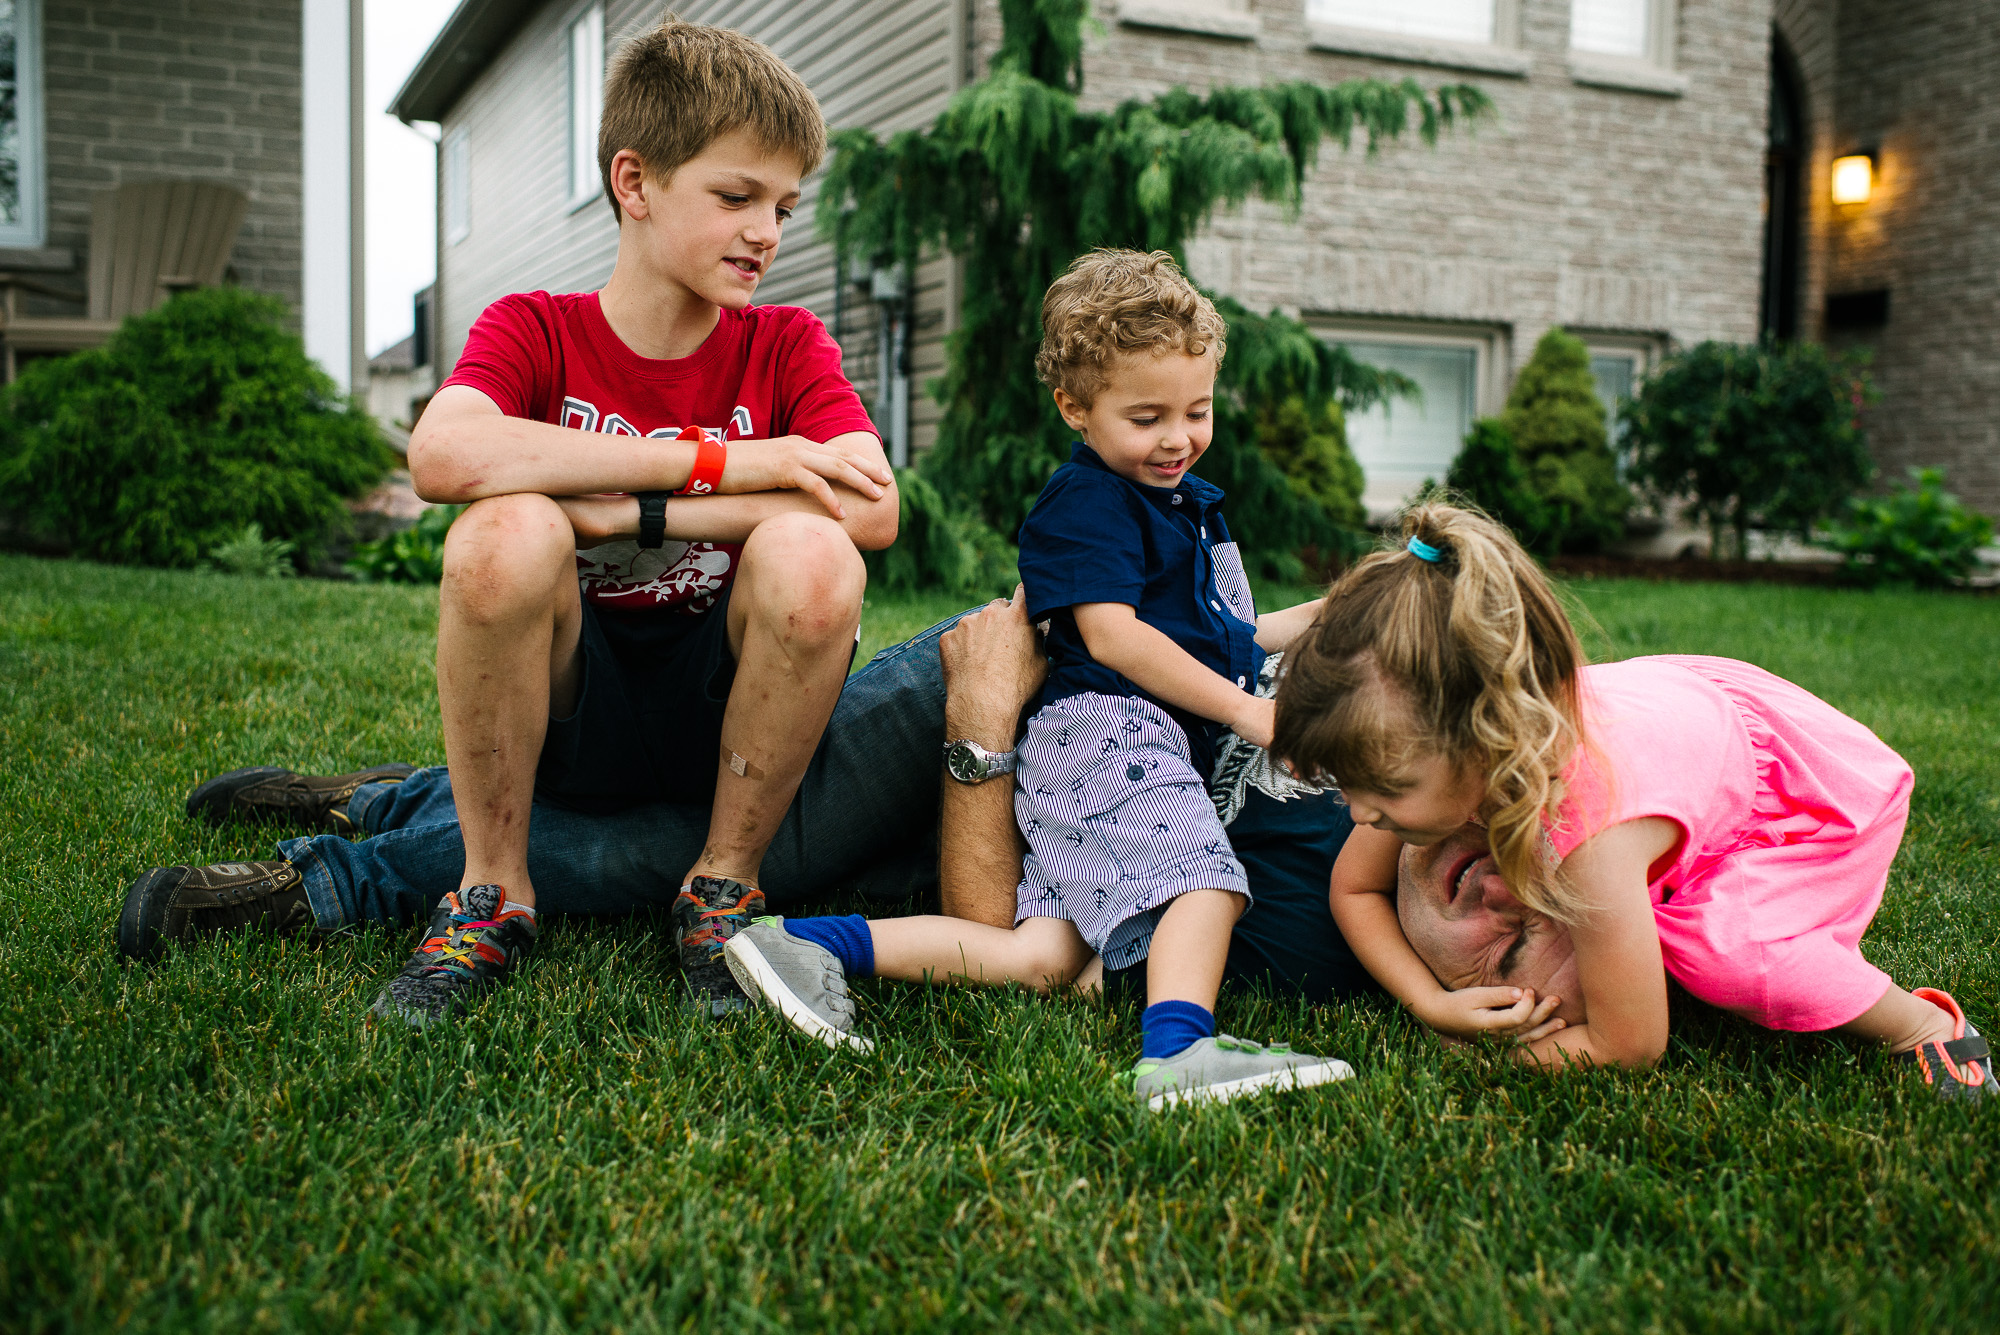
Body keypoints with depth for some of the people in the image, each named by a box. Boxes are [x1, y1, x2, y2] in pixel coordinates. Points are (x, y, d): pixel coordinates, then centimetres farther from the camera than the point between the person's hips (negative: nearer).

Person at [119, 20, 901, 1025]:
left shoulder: (786, 346, 0)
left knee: (808, 550, -29)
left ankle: (724, 885, -10)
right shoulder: (535, 330, -2)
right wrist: (722, 461, -27)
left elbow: (875, 509, -19)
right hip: (569, 719, 0)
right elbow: (441, 455, -27)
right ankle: (493, 893, -11)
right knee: (506, 532, -30)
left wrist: (630, 512, -23)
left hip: (720, 718, 1)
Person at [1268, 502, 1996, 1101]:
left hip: (1823, 788, -6)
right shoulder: (1432, 743, -27)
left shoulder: (1589, 825, -45)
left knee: (1718, 947, -30)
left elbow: (1629, 1047, -32)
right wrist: (1435, 1005, -24)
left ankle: (1922, 1022, -6)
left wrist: (1480, 1047, -23)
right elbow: (1353, 888, -10)